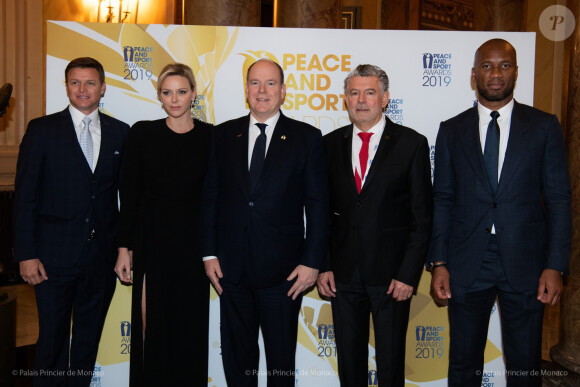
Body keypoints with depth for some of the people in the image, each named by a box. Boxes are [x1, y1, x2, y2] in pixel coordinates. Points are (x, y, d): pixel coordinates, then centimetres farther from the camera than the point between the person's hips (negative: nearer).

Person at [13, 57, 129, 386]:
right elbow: (25, 196, -3)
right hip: (54, 256, -2)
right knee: (52, 340, 5)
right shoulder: (42, 130, 0)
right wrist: (26, 254, -9)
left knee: (89, 340, 14)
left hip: (102, 257, 3)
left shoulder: (120, 133, 6)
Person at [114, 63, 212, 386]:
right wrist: (125, 247, -2)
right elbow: (130, 193, 2)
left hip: (193, 241, 0)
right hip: (152, 240, 0)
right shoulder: (143, 133, 2)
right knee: (151, 323, 5)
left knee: (191, 325, 8)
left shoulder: (210, 136, 1)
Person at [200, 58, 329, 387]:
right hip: (232, 269, 3)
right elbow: (211, 197, 8)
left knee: (281, 358, 10)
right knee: (236, 354, 14)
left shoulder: (307, 138, 0)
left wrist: (312, 261, -8)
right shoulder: (224, 135, 7)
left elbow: (318, 204, -3)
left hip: (283, 271, -2)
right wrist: (210, 253, 2)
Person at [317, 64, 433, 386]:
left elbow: (422, 217, -4)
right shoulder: (331, 144, 6)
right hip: (343, 273, 3)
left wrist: (409, 273, -10)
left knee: (391, 359, 10)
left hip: (391, 273, -2)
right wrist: (322, 265, 0)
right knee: (348, 356, 14)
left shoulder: (412, 144, -3)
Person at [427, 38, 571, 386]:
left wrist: (556, 266, -7)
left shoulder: (544, 126, 3)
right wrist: (438, 262, -1)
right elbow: (443, 200, 6)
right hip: (467, 265, 1)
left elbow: (559, 199, 1)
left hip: (525, 264, -1)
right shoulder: (452, 130, 6)